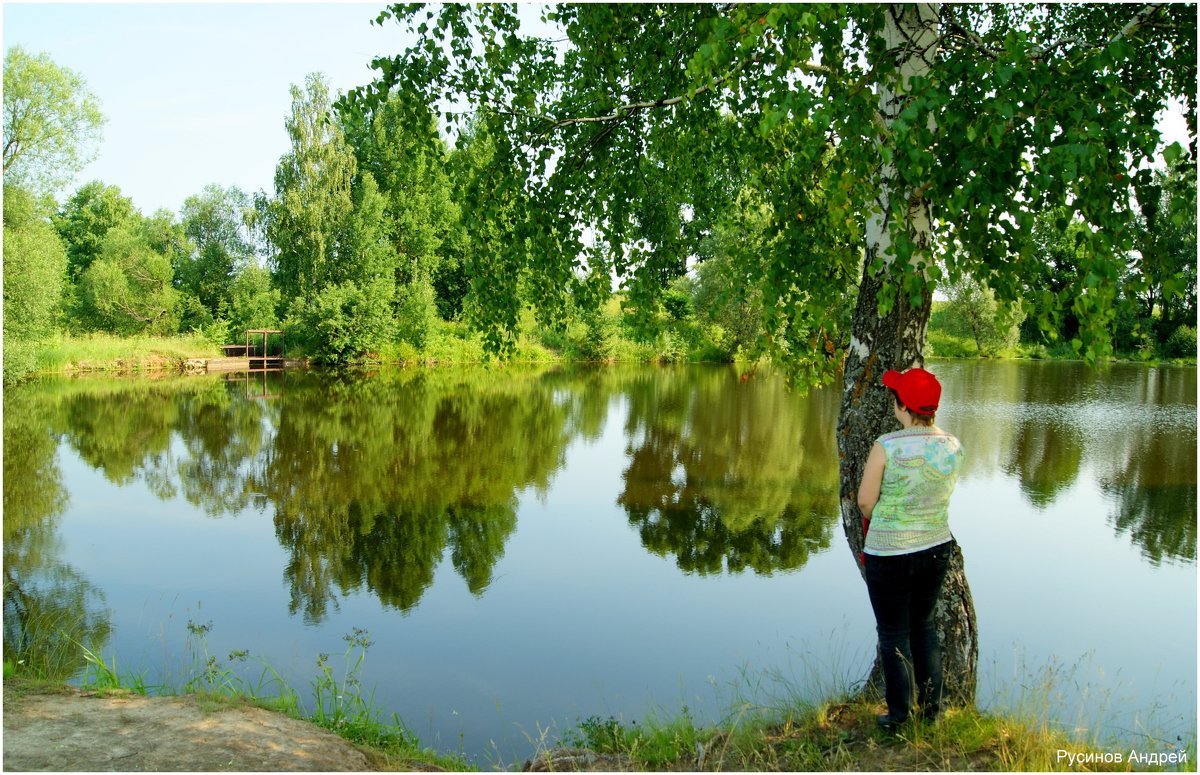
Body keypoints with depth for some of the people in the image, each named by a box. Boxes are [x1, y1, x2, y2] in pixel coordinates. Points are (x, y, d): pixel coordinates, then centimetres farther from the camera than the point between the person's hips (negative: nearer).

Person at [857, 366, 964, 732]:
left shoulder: (886, 446, -22)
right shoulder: (953, 447, -6)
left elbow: (865, 502, -13)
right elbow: (941, 493, 7)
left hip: (890, 555, -5)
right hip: (937, 548, 5)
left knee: (893, 634, 12)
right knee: (924, 624, 24)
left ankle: (899, 715, 25)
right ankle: (932, 705, 34)